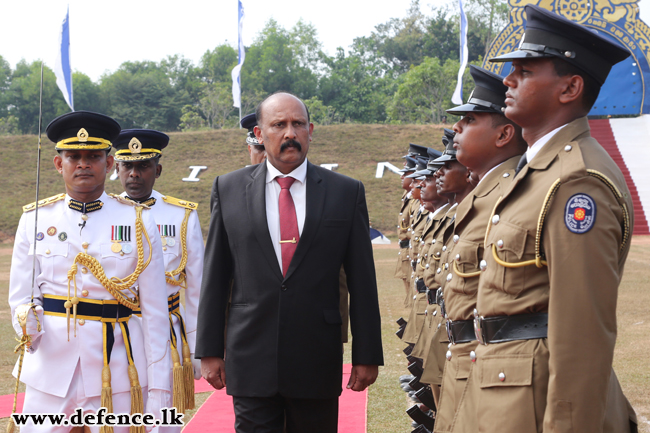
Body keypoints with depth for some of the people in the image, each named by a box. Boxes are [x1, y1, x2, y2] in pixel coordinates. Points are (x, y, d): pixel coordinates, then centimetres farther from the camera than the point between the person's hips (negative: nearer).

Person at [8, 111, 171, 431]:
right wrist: (27, 320, -16)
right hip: (50, 368, 1)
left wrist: (159, 389, -3)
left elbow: (155, 311, 1)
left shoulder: (138, 221, 2)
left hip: (116, 368, -1)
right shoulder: (35, 220, 5)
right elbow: (21, 296, 9)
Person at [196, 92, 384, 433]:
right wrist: (209, 350, 3)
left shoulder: (346, 192, 3)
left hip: (318, 363, 0)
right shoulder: (229, 189, 5)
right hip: (250, 362, 0)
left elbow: (361, 281, 3)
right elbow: (215, 276, 6)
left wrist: (367, 355, 1)